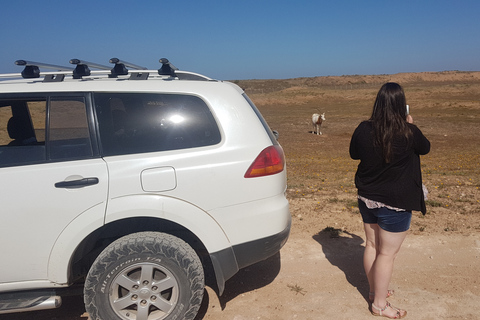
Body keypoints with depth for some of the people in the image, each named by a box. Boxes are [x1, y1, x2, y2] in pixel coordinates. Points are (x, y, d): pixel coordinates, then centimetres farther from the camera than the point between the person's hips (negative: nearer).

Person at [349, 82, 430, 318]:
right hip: (395, 203, -5)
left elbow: (354, 154, 9)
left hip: (367, 199, 5)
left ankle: (374, 290, 39)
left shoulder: (364, 129, -9)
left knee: (371, 245, 20)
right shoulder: (408, 133, -18)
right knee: (387, 254, 7)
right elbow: (425, 148, 4)